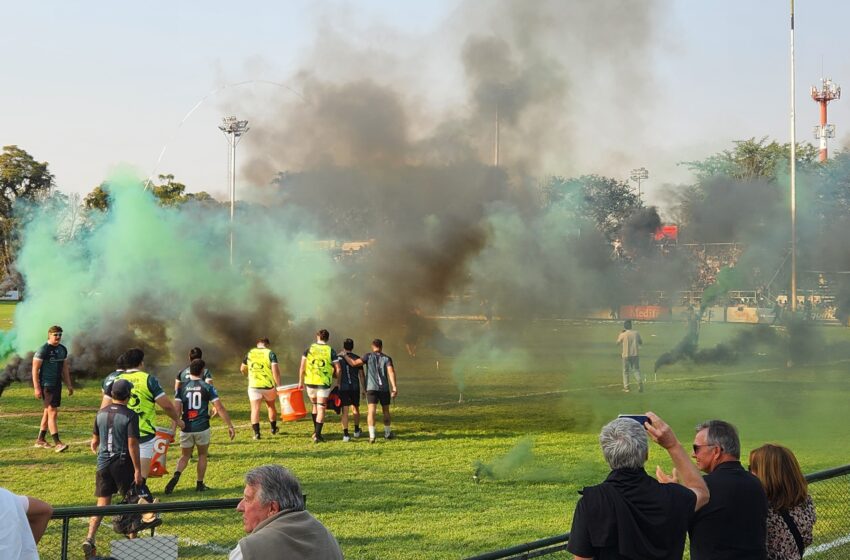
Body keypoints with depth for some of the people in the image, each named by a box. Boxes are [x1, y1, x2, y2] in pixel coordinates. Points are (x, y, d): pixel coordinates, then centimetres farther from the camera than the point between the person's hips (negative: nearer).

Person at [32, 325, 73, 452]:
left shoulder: (62, 350, 11)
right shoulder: (43, 350, -12)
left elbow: (64, 368, 20)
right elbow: (35, 369, -13)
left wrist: (69, 385, 17)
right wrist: (37, 388, -18)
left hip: (57, 385, 8)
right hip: (46, 386, -8)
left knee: (48, 412, 15)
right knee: (52, 413, -12)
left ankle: (40, 440, 25)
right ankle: (57, 443, -14)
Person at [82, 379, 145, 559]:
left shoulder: (101, 413, 4)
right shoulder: (130, 416, -13)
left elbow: (95, 439, 15)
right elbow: (133, 445, -16)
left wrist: (94, 448, 39)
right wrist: (138, 470, -12)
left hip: (103, 463, 4)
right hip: (123, 464, -4)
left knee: (102, 503, 7)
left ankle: (90, 539, -8)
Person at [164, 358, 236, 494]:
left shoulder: (182, 388, 3)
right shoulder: (207, 387, -3)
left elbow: (177, 409, -5)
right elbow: (220, 408, -6)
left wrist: (173, 427, -3)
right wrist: (230, 426, -2)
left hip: (186, 428, 2)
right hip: (202, 427, -2)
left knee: (184, 456, 13)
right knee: (202, 455, 17)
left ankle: (176, 475, -14)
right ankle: (200, 484, 18)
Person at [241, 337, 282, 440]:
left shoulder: (250, 353, 6)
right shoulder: (270, 353, -3)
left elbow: (242, 369, 16)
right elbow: (275, 370, -14)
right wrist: (278, 385, -10)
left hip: (254, 386, 0)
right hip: (269, 385, 0)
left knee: (255, 409, 0)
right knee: (271, 406, 20)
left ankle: (256, 432, -12)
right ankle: (273, 429, 35)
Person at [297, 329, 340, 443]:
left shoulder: (309, 349, 2)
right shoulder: (331, 351, -1)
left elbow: (302, 366, 1)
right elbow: (337, 369, -4)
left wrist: (301, 380, 11)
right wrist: (336, 380, 12)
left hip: (310, 382, 2)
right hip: (324, 383, -2)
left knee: (315, 405, 23)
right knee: (321, 409, 1)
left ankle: (316, 430, 25)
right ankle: (317, 434, -6)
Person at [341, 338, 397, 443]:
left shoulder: (368, 356, 3)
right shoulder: (387, 358, 5)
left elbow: (354, 363, -3)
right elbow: (391, 372, -9)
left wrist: (345, 356, 12)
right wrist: (394, 387, -15)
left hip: (371, 388, -2)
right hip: (384, 388, 2)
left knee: (371, 411, -9)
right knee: (386, 411, 18)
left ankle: (372, 435, -24)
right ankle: (388, 433, 32)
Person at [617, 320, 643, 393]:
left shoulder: (623, 335, -7)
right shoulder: (636, 333, 0)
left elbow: (618, 342, 9)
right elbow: (641, 342, 12)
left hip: (626, 355, -2)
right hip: (635, 355, 2)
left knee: (626, 371, 9)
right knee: (636, 370, 8)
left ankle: (626, 387, 9)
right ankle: (640, 382, -15)